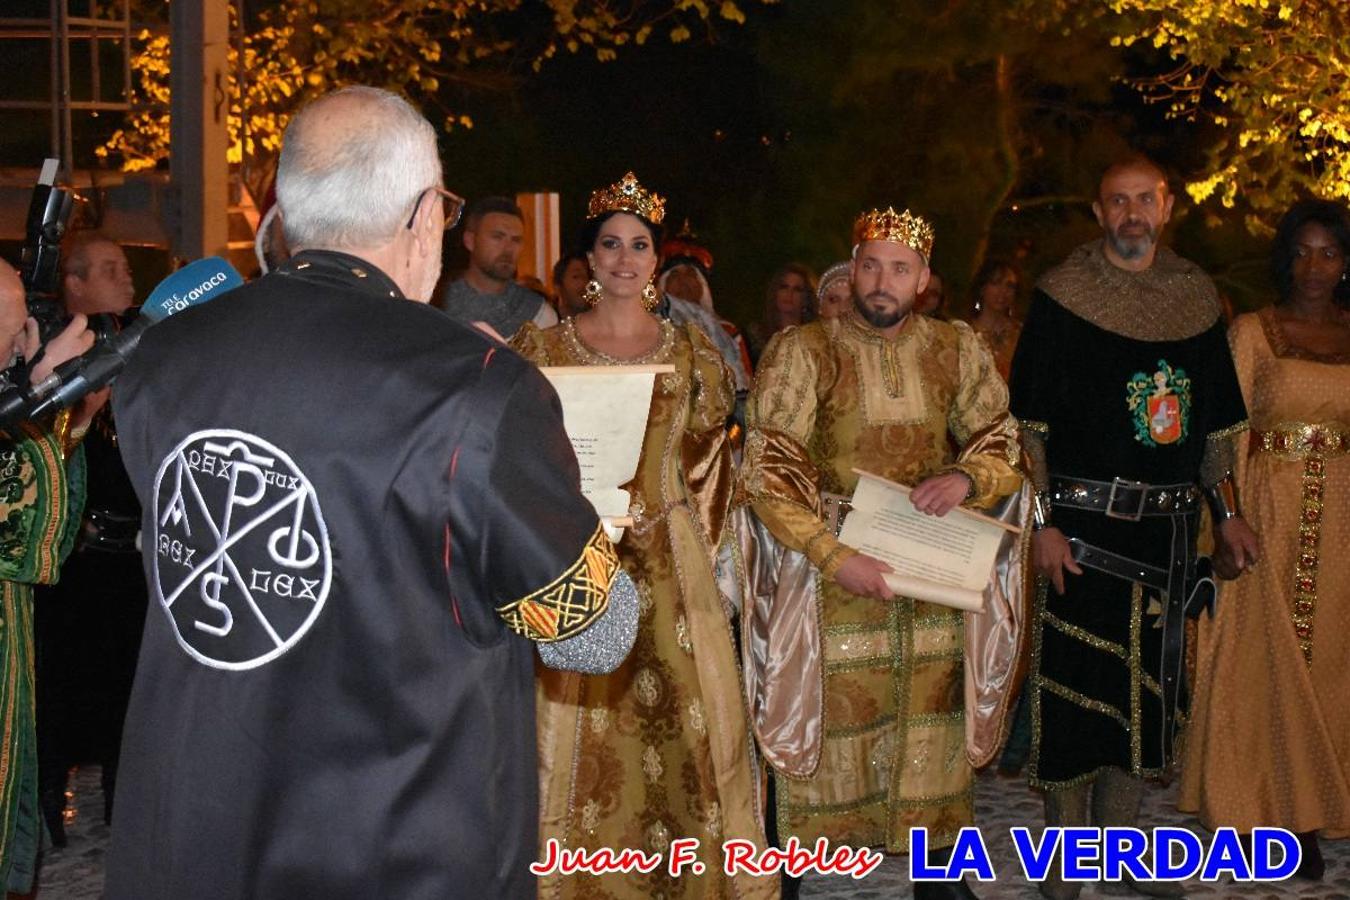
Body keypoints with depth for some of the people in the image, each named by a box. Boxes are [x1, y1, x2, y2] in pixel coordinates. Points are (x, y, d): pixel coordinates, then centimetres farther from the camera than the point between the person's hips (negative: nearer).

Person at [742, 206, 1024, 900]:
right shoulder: (801, 352, -7)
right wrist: (834, 555, -20)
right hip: (829, 562, -3)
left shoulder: (958, 349, 5)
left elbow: (1004, 443, 11)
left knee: (931, 709, 10)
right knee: (821, 715, -2)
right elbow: (767, 471, -12)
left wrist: (966, 478, -12)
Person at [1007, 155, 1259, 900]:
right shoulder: (1063, 296, -5)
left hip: (1167, 527, 5)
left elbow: (1212, 418, 15)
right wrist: (1043, 522, -14)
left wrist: (1225, 511, 11)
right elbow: (1030, 421, -8)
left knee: (1145, 681, 11)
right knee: (1078, 681, -2)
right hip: (1086, 522, -5)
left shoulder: (1194, 295, 9)